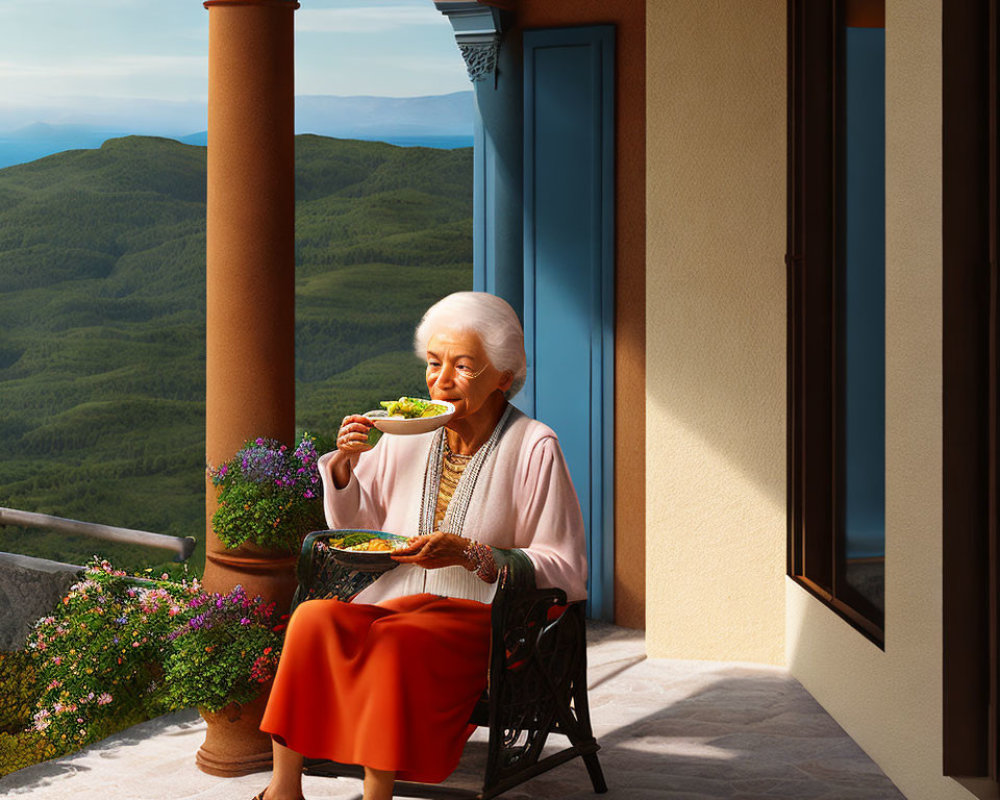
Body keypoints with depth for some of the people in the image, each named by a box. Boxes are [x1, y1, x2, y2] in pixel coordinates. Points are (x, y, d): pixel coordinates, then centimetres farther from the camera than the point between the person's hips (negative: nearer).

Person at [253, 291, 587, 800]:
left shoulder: (534, 448, -4)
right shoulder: (404, 434, 10)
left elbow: (566, 571, -8)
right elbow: (351, 528, 21)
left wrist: (471, 555, -20)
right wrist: (344, 462, 2)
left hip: (481, 619, -4)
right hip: (396, 601, 5)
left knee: (396, 641, -34)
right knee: (314, 618, -25)